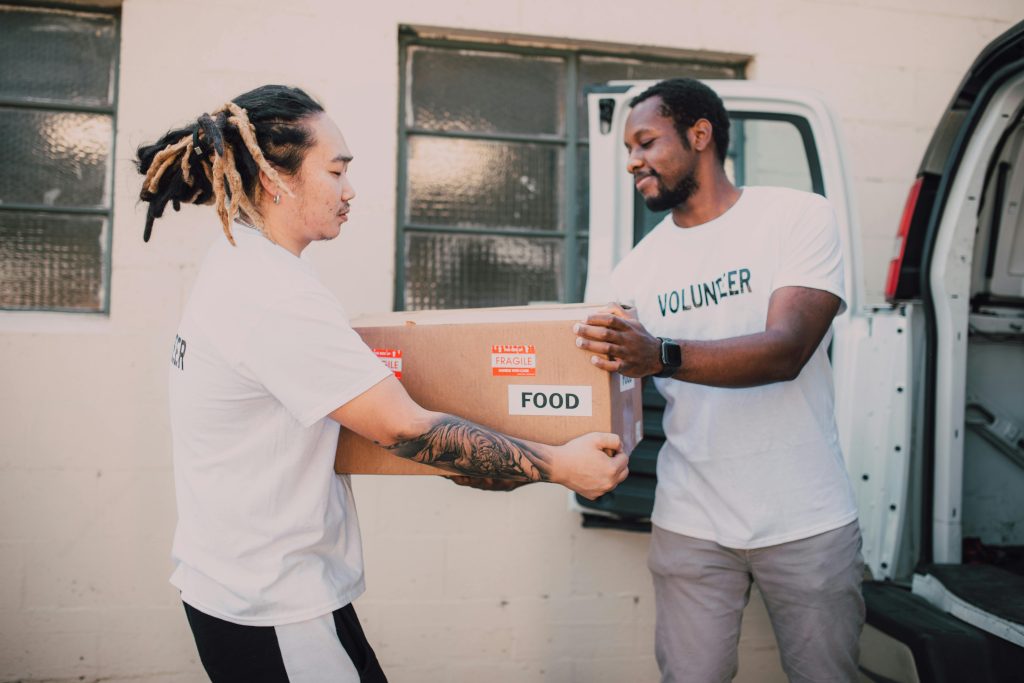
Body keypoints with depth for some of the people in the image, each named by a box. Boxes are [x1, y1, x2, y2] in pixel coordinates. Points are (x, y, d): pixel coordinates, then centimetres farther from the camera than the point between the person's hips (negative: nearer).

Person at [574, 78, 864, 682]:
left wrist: (660, 356, -35)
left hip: (806, 518, -2)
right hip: (692, 523, 3)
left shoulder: (800, 217, -6)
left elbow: (786, 350, -21)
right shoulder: (640, 266, 6)